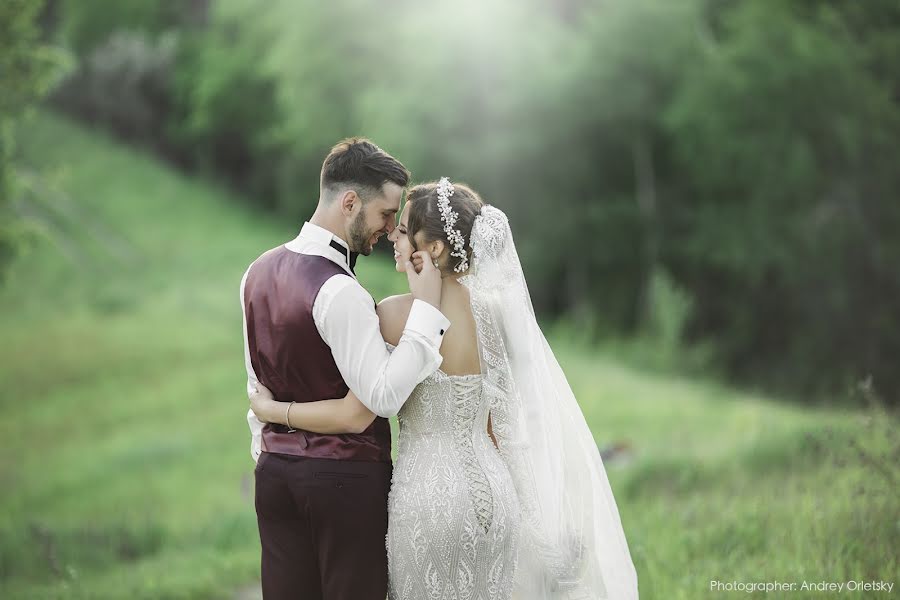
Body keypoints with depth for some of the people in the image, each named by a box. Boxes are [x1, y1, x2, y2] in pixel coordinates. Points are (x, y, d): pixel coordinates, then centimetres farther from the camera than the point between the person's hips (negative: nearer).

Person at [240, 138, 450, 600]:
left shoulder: (258, 272, 7)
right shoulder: (339, 292, -20)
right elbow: (383, 397, -23)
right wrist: (425, 305, -23)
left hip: (275, 472, 8)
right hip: (347, 476, -8)